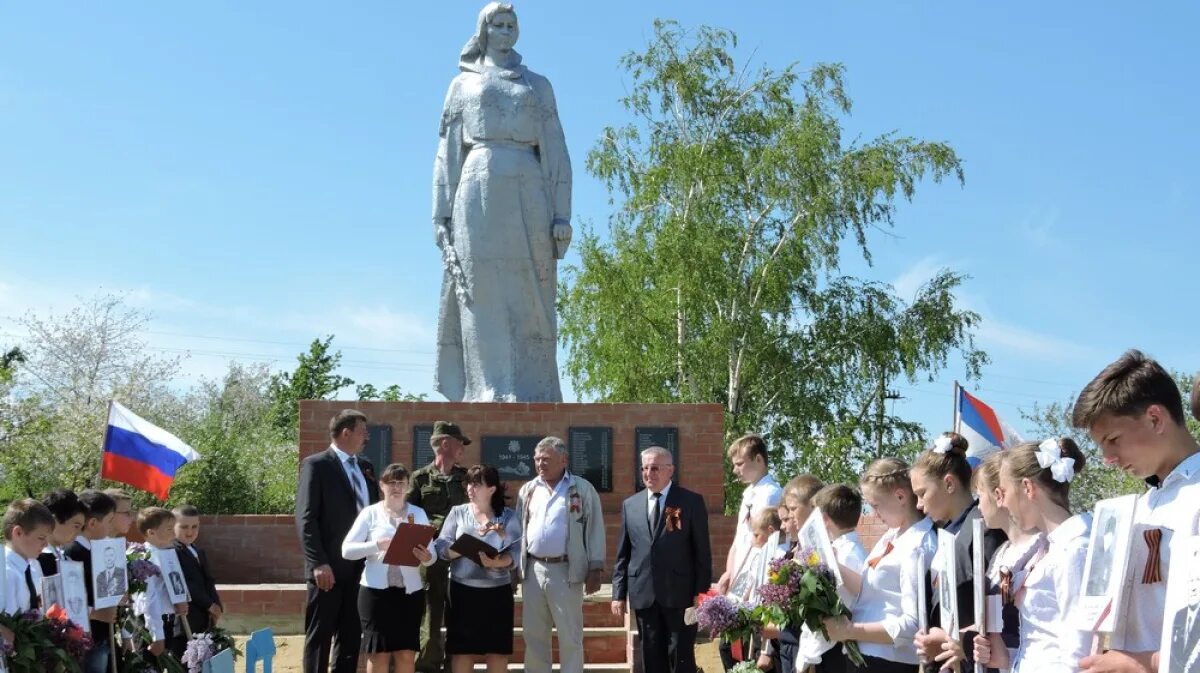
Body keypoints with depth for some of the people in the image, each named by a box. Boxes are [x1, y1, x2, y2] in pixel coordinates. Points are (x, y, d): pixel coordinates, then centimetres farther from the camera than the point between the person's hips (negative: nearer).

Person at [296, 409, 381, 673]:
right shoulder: (316, 465, -6)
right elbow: (306, 519, -12)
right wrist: (318, 563, -18)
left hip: (360, 566, 7)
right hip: (329, 567, -6)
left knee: (351, 635, 11)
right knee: (320, 636, 0)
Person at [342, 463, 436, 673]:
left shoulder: (419, 513, 8)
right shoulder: (370, 513, 2)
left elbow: (431, 553, 3)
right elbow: (347, 549, -5)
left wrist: (427, 558, -21)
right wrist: (377, 545, -20)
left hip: (410, 590, 2)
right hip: (376, 590, -2)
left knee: (406, 653, 4)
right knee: (379, 652, 3)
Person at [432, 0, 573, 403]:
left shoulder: (538, 85, 18)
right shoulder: (463, 84, 17)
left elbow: (555, 151, 11)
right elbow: (448, 153, 12)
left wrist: (562, 214, -1)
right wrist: (442, 214, 1)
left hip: (527, 196, 1)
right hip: (479, 192, 0)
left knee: (528, 298, -5)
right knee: (484, 295, -8)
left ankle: (532, 397, -5)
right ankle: (489, 393, -9)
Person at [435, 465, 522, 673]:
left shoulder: (508, 515, 3)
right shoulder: (457, 512, 7)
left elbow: (515, 553, -7)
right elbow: (441, 548, -2)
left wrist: (497, 562, -27)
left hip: (498, 591, -1)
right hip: (463, 590, 1)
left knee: (498, 651, 3)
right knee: (462, 650, 3)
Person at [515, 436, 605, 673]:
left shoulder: (582, 489, -1)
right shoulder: (527, 490, 12)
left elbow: (595, 530, -2)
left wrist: (595, 568, -8)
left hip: (566, 571, -4)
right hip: (532, 570, 4)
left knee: (570, 636, 1)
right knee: (533, 635, 9)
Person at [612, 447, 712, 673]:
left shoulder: (692, 501, 0)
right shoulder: (630, 505, 11)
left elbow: (702, 551, -1)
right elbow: (622, 554, 12)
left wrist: (701, 592, -6)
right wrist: (618, 593, 6)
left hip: (680, 594, -3)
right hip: (643, 595, 4)